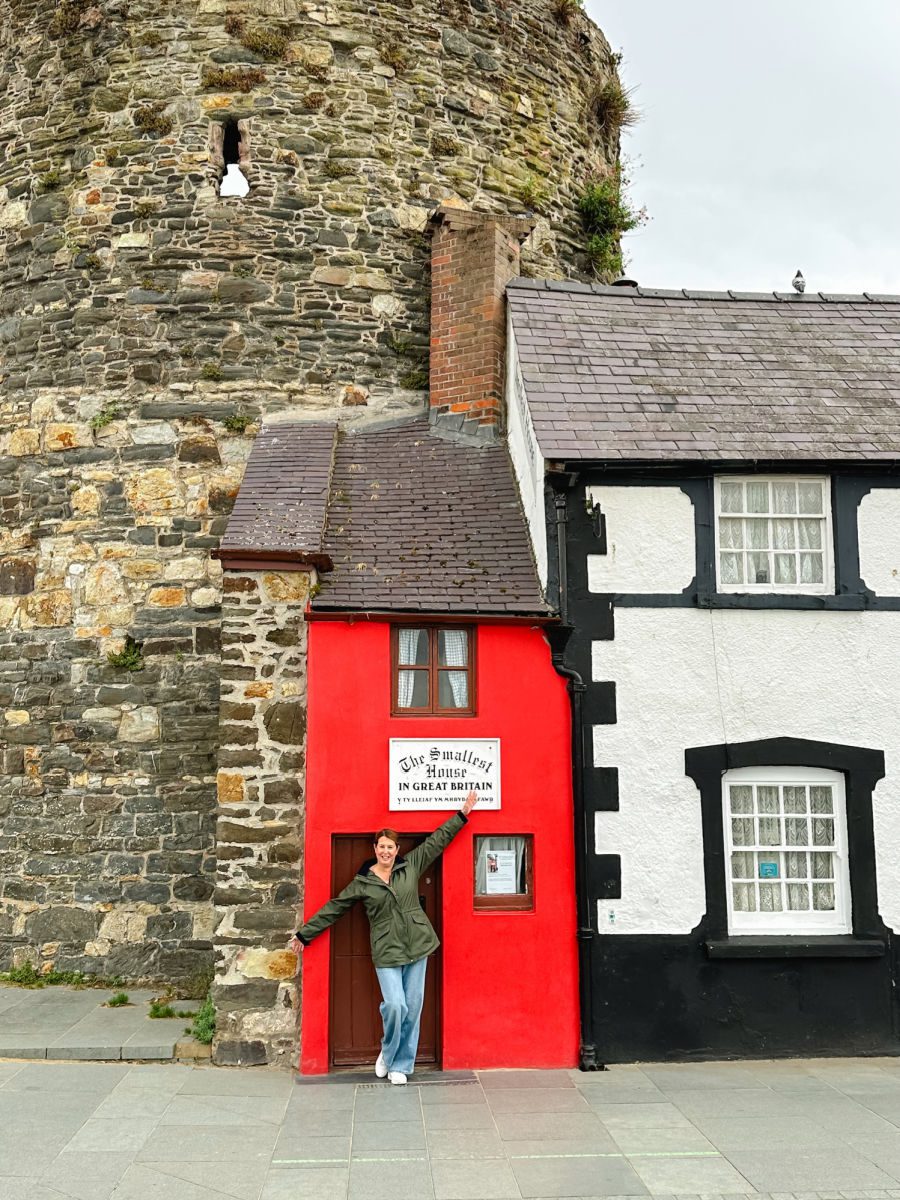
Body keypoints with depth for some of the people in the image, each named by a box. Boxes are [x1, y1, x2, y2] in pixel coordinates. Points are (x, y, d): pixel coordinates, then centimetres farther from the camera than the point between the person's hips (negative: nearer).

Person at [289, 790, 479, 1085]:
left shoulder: (410, 866, 6)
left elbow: (437, 840, 12)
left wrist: (462, 813, 13)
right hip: (387, 952, -2)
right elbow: (333, 908, 7)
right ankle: (388, 1053, 14)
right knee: (395, 1006, -15)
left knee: (412, 1008, 3)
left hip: (416, 946, 2)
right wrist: (304, 934, 10)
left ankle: (400, 1065, 18)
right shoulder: (362, 883, 2)